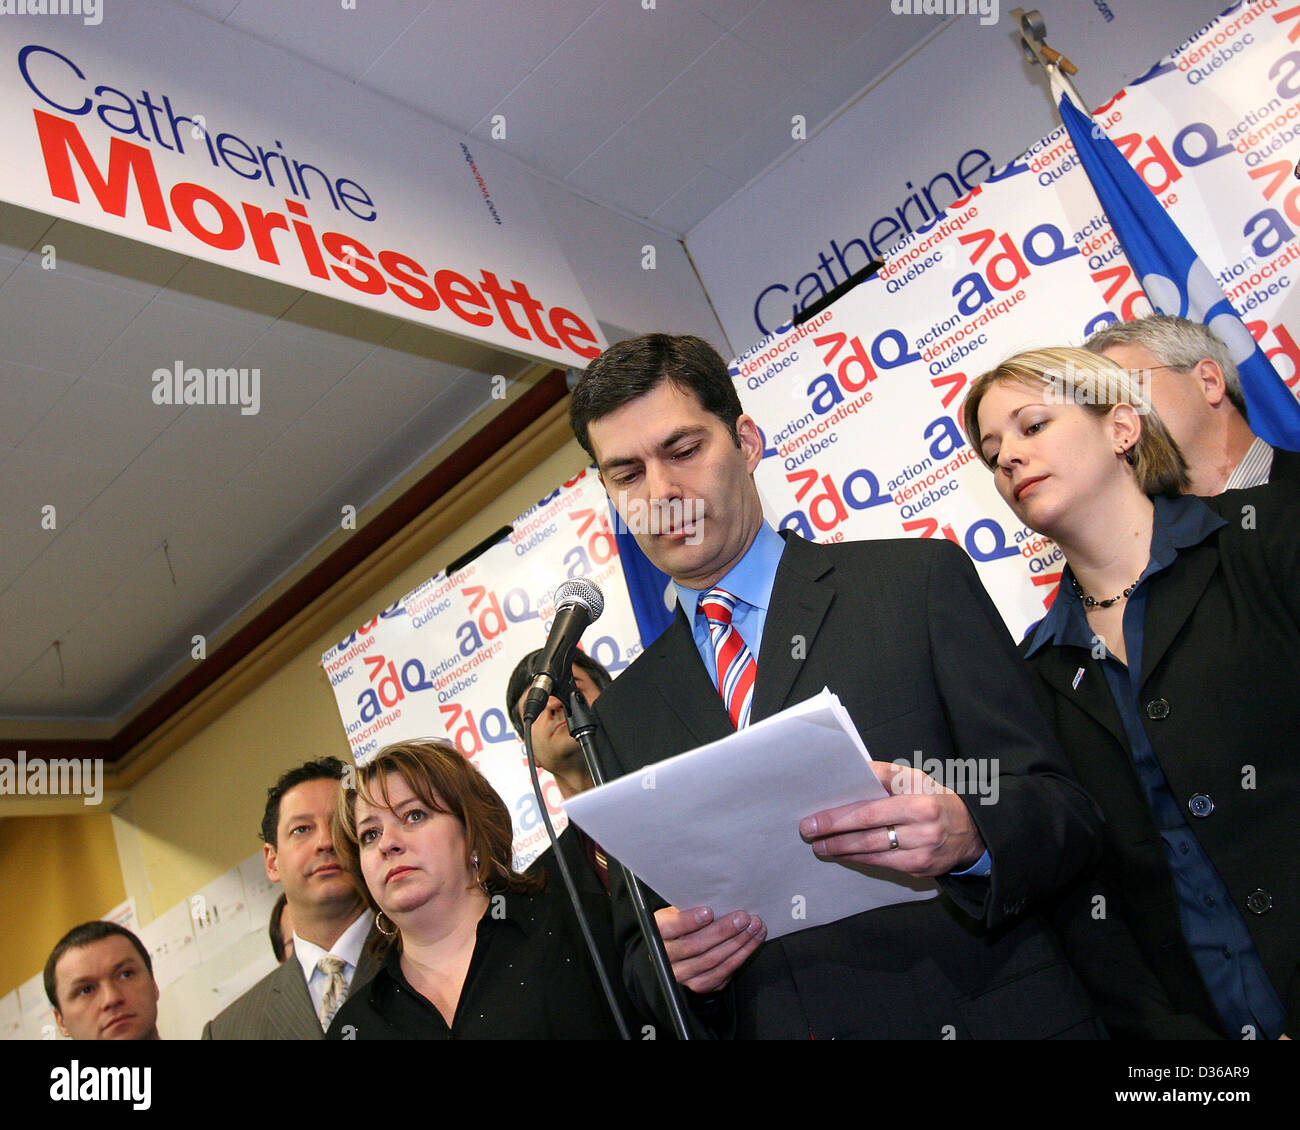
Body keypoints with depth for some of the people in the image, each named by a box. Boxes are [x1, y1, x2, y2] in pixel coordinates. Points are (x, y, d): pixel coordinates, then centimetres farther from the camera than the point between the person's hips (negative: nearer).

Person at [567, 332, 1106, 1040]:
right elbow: (635, 952, 7)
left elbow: (1066, 813, -7)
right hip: (761, 1023, 3)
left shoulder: (921, 580, -5)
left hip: (988, 1016, -2)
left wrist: (967, 835, -28)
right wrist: (673, 962, -15)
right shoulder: (622, 714, 4)